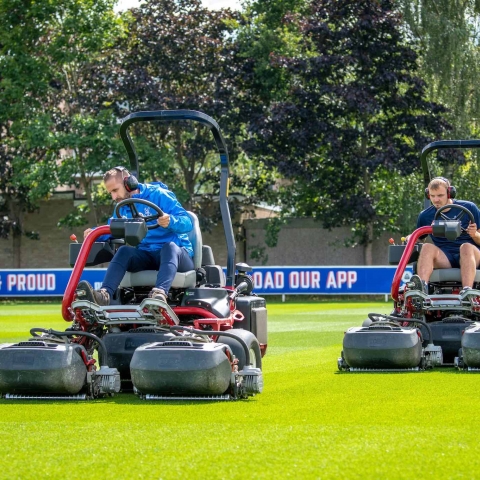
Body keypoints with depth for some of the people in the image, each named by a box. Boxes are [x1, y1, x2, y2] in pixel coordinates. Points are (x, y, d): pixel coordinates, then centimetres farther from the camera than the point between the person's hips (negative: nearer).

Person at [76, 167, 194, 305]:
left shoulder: (158, 195, -6)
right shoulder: (122, 208, 15)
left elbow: (187, 222, -14)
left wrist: (171, 221, -37)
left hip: (176, 253, -5)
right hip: (146, 256, 5)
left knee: (170, 246, -37)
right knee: (124, 251, -23)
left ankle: (160, 293, -64)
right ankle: (104, 295, -47)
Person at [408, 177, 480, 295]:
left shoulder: (469, 208, 5)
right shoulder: (425, 216, 11)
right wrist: (410, 238, -1)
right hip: (444, 258, 2)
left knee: (466, 247, -35)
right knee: (427, 247, -28)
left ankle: (467, 290, -56)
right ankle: (422, 287, -54)